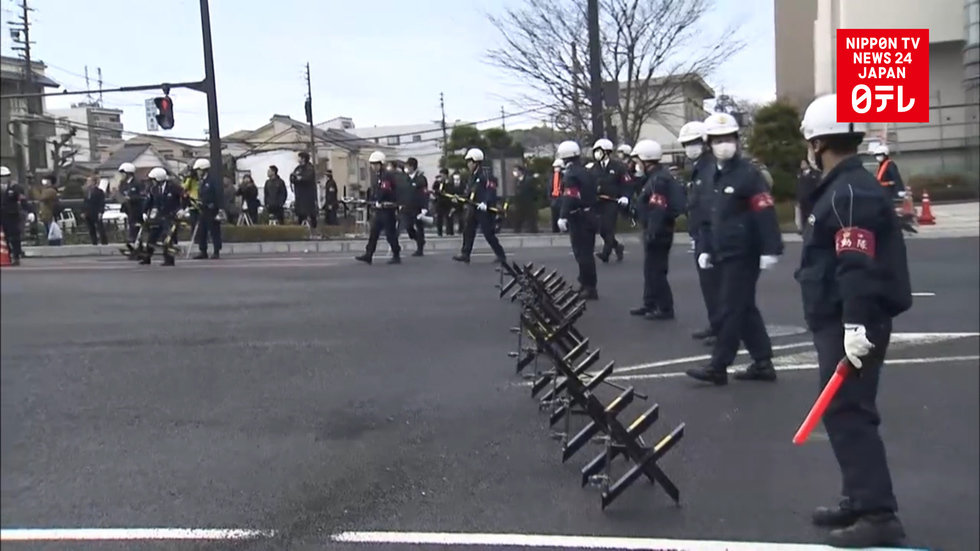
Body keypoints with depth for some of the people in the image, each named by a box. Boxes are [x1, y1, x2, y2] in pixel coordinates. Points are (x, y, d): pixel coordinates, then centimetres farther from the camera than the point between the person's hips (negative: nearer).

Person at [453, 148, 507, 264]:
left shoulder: (485, 174, -14)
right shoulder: (473, 175, 15)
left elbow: (491, 189, -22)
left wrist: (485, 202, -32)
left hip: (484, 208, -9)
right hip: (473, 207, 9)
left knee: (488, 233, -4)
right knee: (468, 230, 5)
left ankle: (501, 255, 6)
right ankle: (465, 254, 9)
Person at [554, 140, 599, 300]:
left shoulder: (570, 174, -15)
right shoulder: (586, 172, 14)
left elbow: (570, 198, -28)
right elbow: (594, 193, 21)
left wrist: (563, 216, -35)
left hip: (578, 218, -10)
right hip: (589, 215, 10)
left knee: (582, 253, -5)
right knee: (587, 252, 17)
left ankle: (590, 288, -3)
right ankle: (586, 285, 27)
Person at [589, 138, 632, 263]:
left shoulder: (618, 166, -4)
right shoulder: (594, 168, 9)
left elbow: (627, 183, -4)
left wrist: (625, 197, -17)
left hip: (612, 202, -5)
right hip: (599, 202, 5)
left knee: (608, 228, -10)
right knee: (602, 229, 7)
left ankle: (605, 253, -8)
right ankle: (617, 247, 28)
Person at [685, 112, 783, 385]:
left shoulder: (748, 173, -12)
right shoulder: (718, 176, 16)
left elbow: (766, 213, -20)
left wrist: (770, 249, -26)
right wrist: (708, 249, 20)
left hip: (743, 255, -9)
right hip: (725, 254, 9)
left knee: (731, 309, -4)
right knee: (745, 309, 12)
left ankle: (718, 367, 1)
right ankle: (763, 363, 20)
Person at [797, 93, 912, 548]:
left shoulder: (851, 191, -16)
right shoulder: (841, 187, 16)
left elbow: (859, 266, -25)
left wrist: (856, 323, -29)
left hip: (851, 326, -11)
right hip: (839, 322, 11)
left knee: (847, 414, -9)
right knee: (844, 413, 16)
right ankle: (862, 501, 27)